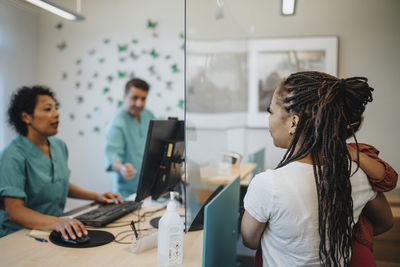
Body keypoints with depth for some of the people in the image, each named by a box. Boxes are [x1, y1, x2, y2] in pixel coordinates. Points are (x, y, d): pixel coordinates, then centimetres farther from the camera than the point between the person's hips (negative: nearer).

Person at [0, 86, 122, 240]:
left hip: (53, 232, 7)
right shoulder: (13, 155, -16)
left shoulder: (59, 146, 8)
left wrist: (96, 196, 12)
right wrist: (56, 222, -40)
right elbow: (14, 210, -24)